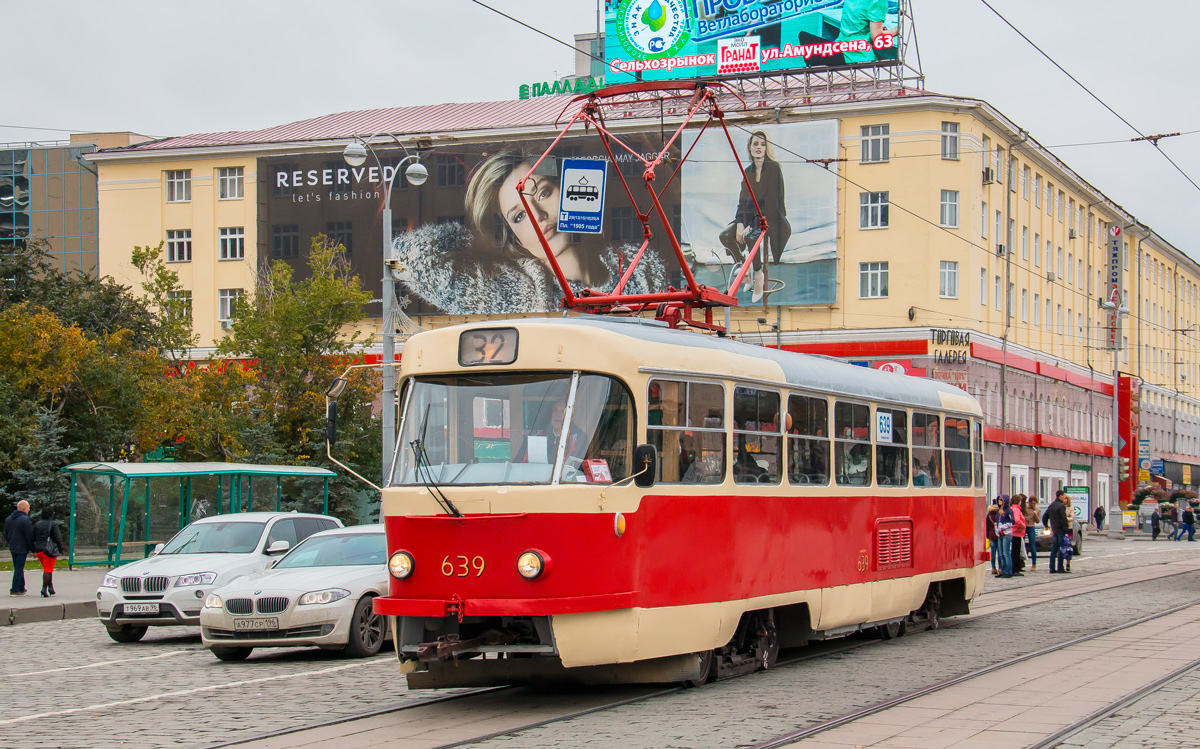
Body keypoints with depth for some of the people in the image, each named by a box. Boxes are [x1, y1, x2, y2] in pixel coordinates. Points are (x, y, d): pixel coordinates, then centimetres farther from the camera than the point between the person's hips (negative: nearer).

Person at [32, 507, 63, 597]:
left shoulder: (36, 524, 9)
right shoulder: (53, 524, -6)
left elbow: (33, 538, 8)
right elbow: (58, 538, -10)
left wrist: (33, 549, 14)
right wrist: (60, 550, -2)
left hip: (39, 550, 5)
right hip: (49, 550, -5)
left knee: (47, 569, 18)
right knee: (48, 570, -4)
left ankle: (50, 587, 16)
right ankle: (44, 589, -13)